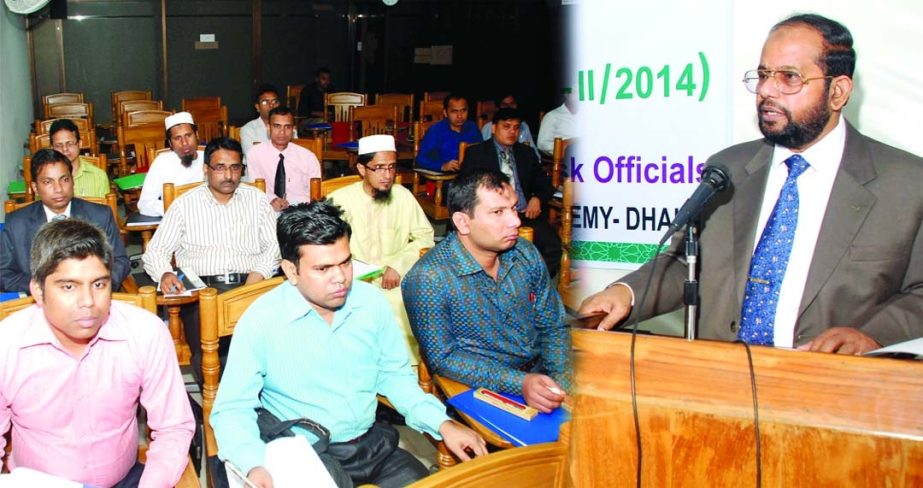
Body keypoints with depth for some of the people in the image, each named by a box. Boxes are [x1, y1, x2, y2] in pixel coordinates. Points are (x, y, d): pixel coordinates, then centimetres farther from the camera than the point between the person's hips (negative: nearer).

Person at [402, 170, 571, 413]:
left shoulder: (526, 254, 2)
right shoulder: (428, 279, -16)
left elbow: (553, 327, 9)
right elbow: (442, 359, -14)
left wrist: (562, 383, -9)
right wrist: (520, 383, -24)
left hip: (540, 374, 6)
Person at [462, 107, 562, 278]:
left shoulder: (527, 153, 22)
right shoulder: (476, 153, 11)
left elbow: (544, 184, 24)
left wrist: (537, 199, 0)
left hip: (527, 213, 3)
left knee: (552, 244, -25)